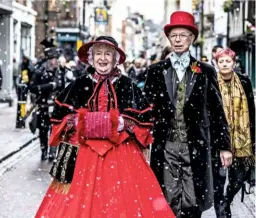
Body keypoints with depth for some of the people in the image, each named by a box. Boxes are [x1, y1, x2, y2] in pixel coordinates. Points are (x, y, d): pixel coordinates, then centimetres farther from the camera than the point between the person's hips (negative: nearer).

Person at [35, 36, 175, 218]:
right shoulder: (79, 85, 7)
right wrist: (79, 122, -8)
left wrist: (122, 123, -12)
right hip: (85, 152, 1)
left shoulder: (128, 86, 5)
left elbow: (145, 117, 3)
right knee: (82, 201, -3)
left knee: (124, 199, -5)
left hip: (121, 153, 0)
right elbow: (60, 115, 9)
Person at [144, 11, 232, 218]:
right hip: (165, 146, 1)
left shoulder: (205, 72, 4)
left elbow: (217, 111, 5)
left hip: (196, 147, 0)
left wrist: (224, 145, 3)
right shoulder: (156, 71, 6)